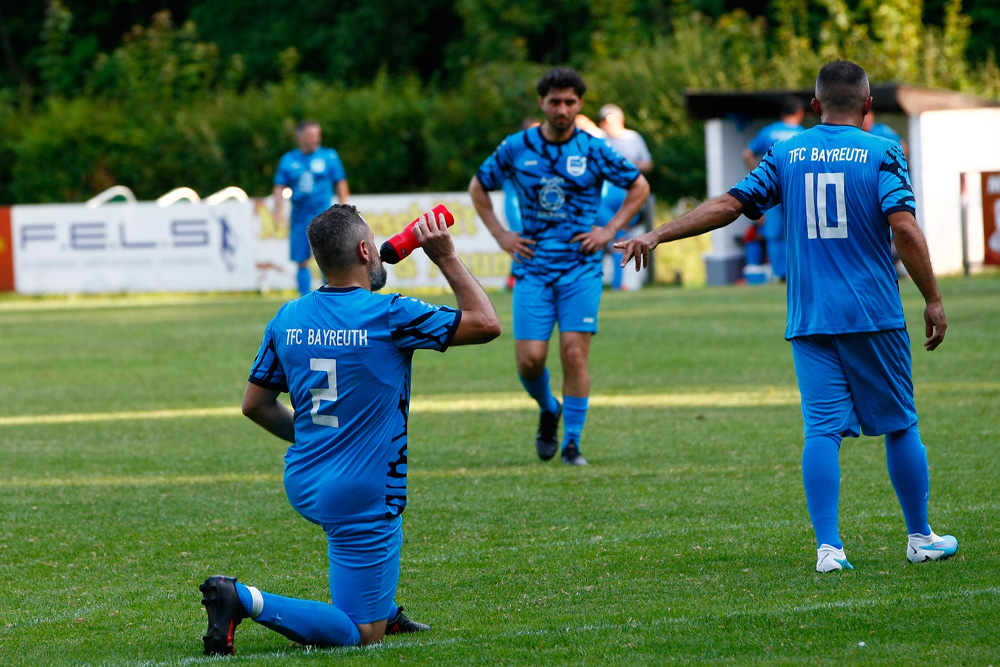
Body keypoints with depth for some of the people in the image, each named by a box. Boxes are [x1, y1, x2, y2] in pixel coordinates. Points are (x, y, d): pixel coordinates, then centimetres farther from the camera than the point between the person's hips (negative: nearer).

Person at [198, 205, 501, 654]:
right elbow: (486, 324, -8)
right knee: (362, 635, -3)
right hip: (361, 499, -7)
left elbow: (255, 405, 11)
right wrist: (446, 259, -1)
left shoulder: (287, 319, 1)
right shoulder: (389, 315, -16)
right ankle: (246, 601, -20)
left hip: (302, 483, 7)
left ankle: (381, 610, 35)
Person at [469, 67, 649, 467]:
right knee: (530, 358, -7)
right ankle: (548, 410, 25)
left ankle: (572, 444, 0)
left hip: (581, 268, -1)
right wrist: (500, 235, 7)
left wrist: (609, 230, 2)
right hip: (533, 267, 1)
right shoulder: (516, 148, 2)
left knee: (574, 353, -10)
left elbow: (639, 187, 12)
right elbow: (478, 186, 17)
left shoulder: (594, 150, 0)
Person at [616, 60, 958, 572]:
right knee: (899, 425, 10)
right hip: (874, 316, -2)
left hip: (809, 319, 2)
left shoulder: (787, 155, 7)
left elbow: (730, 204, 5)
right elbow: (904, 227, -13)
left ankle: (828, 547, -13)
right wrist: (933, 300, -7)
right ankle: (920, 538, 20)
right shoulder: (881, 152, -2)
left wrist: (657, 235, 11)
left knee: (822, 429, -2)